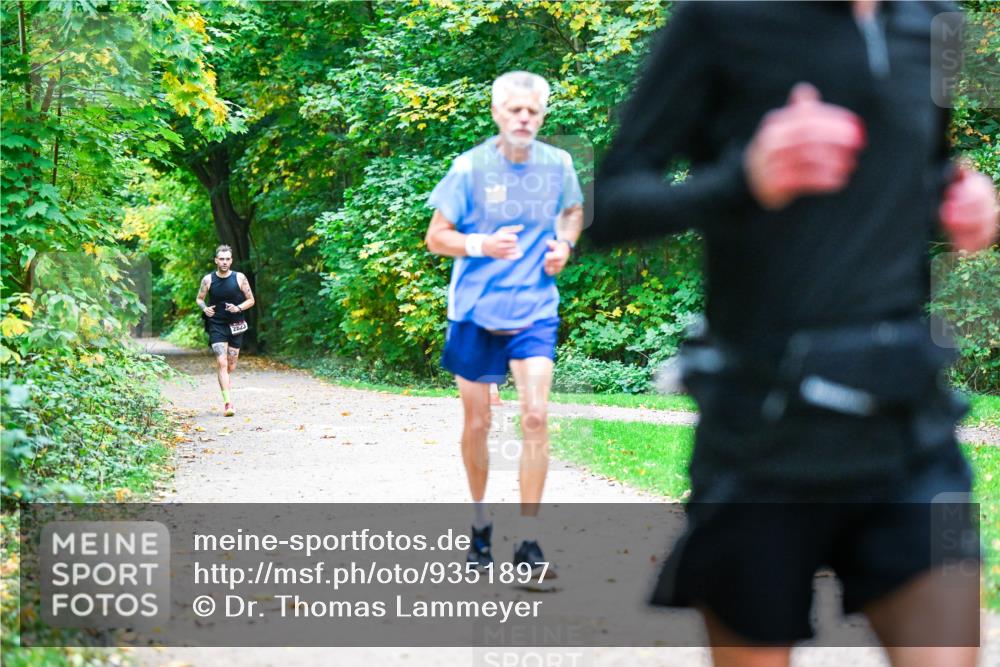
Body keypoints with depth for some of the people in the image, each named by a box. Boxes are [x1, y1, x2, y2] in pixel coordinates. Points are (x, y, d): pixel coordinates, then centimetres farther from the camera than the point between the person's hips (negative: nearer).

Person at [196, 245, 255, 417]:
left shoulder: (239, 278, -2)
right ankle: (228, 403, -21)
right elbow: (200, 298, 13)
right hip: (216, 325, -2)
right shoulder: (208, 280, -2)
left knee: (231, 364, 10)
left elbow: (251, 300, 5)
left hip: (236, 325, 2)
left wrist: (239, 308, -13)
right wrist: (204, 308, -8)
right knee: (221, 363, -14)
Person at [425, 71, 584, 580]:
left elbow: (573, 211, 20)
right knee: (477, 424, 7)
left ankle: (528, 541, -9)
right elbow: (436, 237, -5)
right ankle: (480, 523, 29)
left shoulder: (557, 165, 0)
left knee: (535, 416, -14)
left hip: (534, 311, 1)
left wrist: (565, 243, -1)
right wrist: (481, 244, -24)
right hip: (475, 310, -1)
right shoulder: (470, 167, -8)